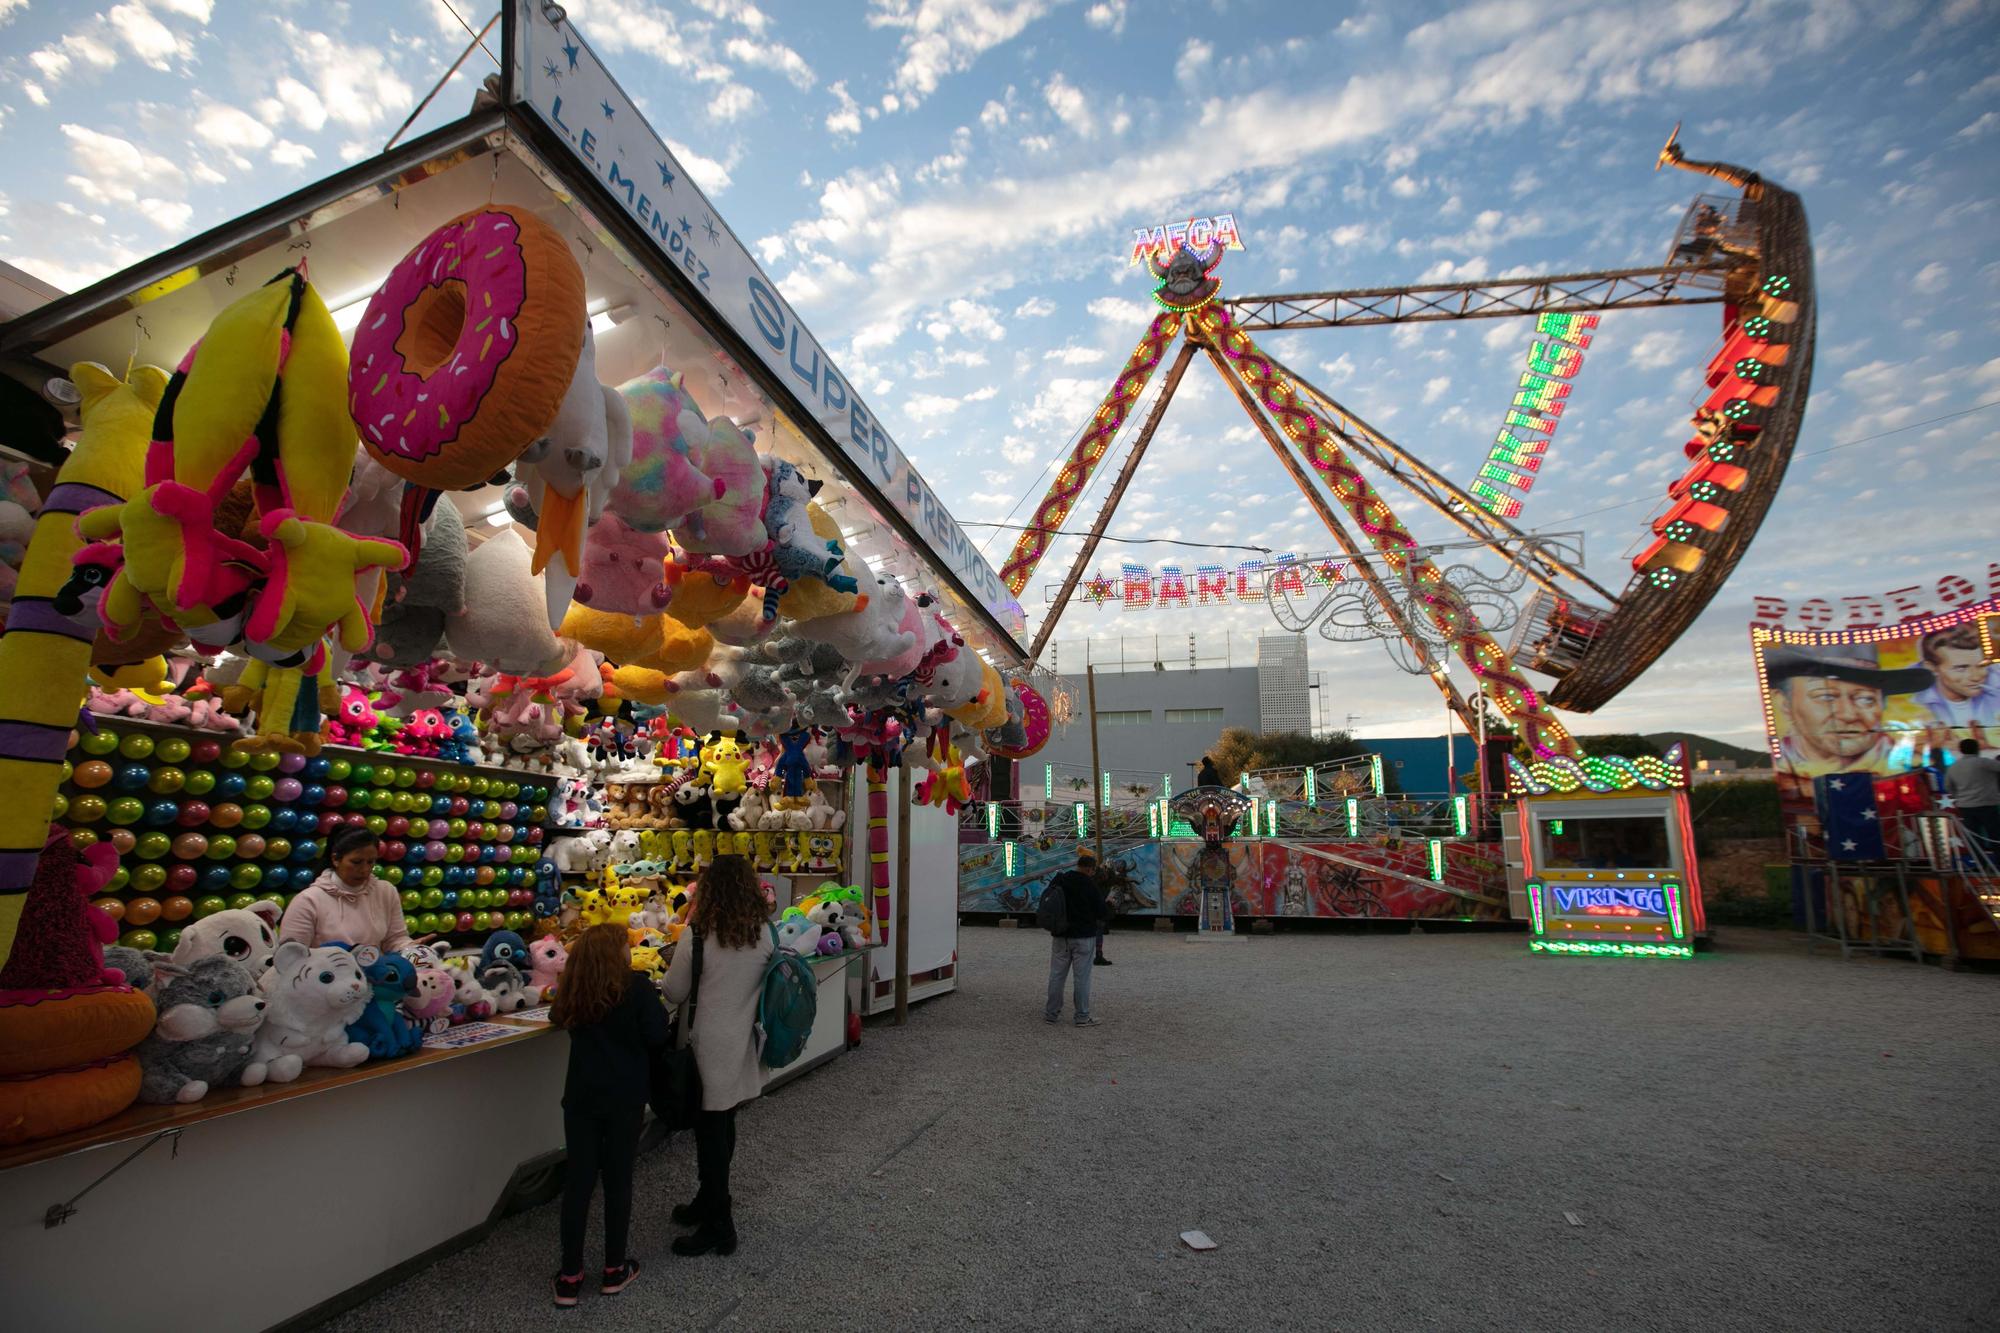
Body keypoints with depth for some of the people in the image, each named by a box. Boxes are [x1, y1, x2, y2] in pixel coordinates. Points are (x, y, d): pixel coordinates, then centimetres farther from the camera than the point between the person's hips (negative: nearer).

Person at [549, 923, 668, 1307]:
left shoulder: (573, 990, -2)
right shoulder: (636, 985, -16)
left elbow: (559, 1018, 18)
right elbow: (657, 1036, -17)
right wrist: (654, 1005, -1)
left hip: (581, 1096, 3)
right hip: (625, 1098, -3)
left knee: (578, 1180, 11)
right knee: (618, 1180, 9)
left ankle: (570, 1276, 18)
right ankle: (614, 1270, 22)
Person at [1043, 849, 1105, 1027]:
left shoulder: (1058, 881, 2)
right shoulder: (1091, 886, -13)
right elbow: (1100, 913, -7)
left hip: (1060, 935, 4)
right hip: (1084, 936, -4)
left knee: (1057, 974, 11)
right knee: (1082, 977, 2)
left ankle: (1052, 1012, 18)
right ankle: (1082, 1017, 6)